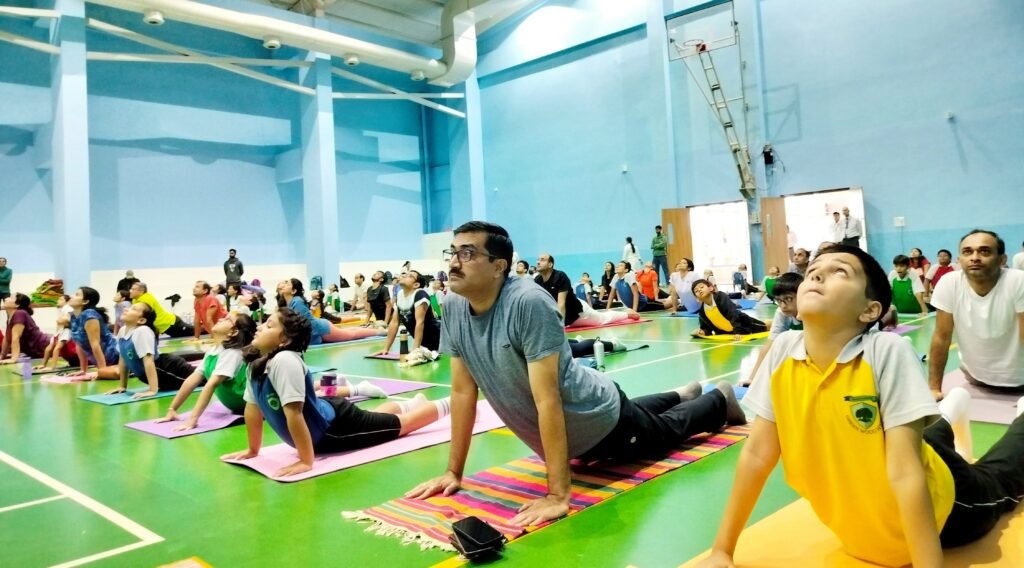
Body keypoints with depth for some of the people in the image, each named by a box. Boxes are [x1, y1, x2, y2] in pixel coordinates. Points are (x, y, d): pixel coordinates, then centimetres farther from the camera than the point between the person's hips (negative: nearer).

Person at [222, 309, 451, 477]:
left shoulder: (285, 361, -36)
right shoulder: (255, 363, -9)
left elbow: (294, 413, -37)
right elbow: (252, 407, 0)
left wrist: (306, 461, -34)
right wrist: (253, 450, 5)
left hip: (337, 425, -8)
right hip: (325, 411, 8)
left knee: (402, 423, 12)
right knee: (375, 417, 34)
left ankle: (448, 404, 35)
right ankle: (413, 403, 60)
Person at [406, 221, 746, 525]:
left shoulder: (530, 303, -38)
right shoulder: (453, 309, -17)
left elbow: (547, 400, -39)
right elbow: (463, 392, -10)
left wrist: (558, 495, -37)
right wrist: (454, 471, -9)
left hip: (598, 418, -6)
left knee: (668, 430, 24)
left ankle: (721, 400, 52)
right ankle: (682, 395, 62)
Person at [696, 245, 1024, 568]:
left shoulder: (889, 351, -33)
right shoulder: (783, 350, -22)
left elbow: (905, 472, -32)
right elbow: (757, 453, -17)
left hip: (938, 514, -3)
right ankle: (945, 423, 52)